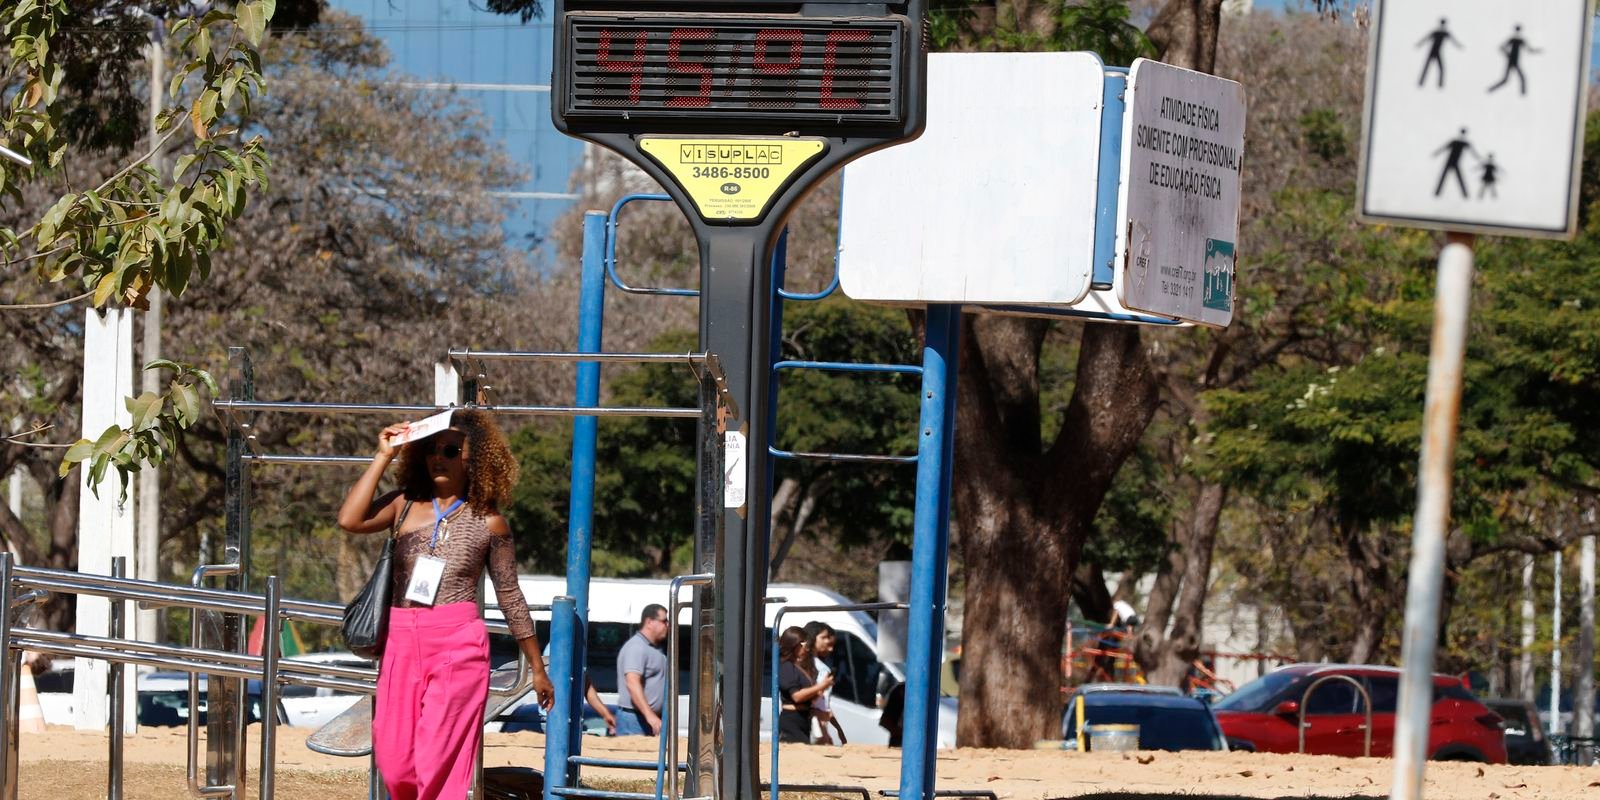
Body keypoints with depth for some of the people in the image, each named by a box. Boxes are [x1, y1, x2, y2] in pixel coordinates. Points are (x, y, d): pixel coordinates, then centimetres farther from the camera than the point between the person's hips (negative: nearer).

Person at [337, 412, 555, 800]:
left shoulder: (487, 522, 1)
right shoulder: (405, 505, 8)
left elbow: (510, 597, 6)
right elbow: (350, 520, -9)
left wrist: (538, 669, 9)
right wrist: (383, 457, -2)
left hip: (457, 643, -4)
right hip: (402, 642, 4)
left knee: (439, 764, -8)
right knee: (393, 762, 2)